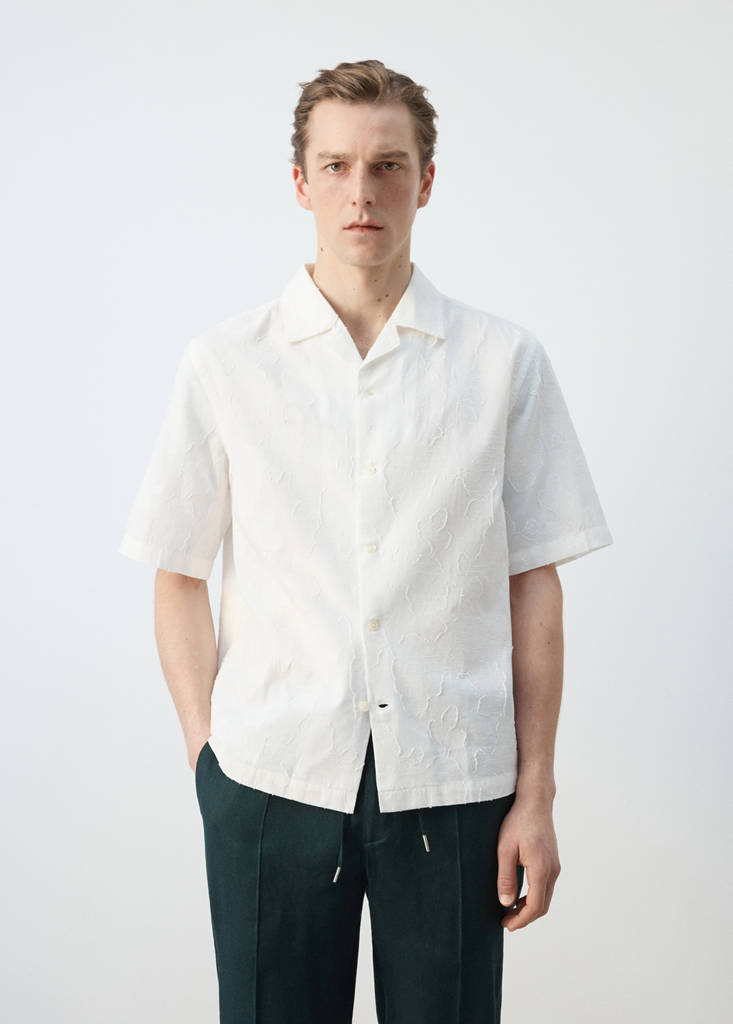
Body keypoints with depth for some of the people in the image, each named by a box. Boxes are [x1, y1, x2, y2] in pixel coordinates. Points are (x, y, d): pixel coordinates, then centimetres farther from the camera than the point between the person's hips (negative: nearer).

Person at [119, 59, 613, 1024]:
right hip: (270, 778, 0)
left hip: (453, 787, 0)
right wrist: (205, 749, -2)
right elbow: (179, 577, 5)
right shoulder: (223, 363, 1)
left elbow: (533, 585, 1)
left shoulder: (507, 362, 1)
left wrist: (536, 795, 0)